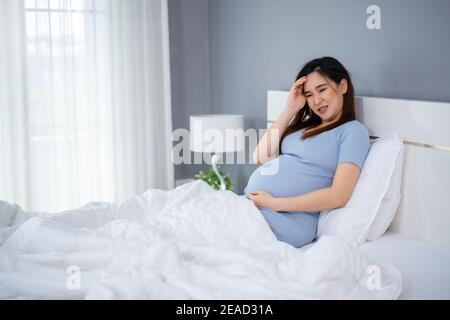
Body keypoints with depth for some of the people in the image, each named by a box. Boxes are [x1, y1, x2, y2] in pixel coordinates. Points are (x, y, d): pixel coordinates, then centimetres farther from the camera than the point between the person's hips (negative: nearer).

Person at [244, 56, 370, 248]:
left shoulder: (354, 130, 0)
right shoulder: (305, 126, 21)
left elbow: (338, 196, -12)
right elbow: (260, 157, 11)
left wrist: (274, 203, -15)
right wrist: (290, 110, 9)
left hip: (286, 219, -7)